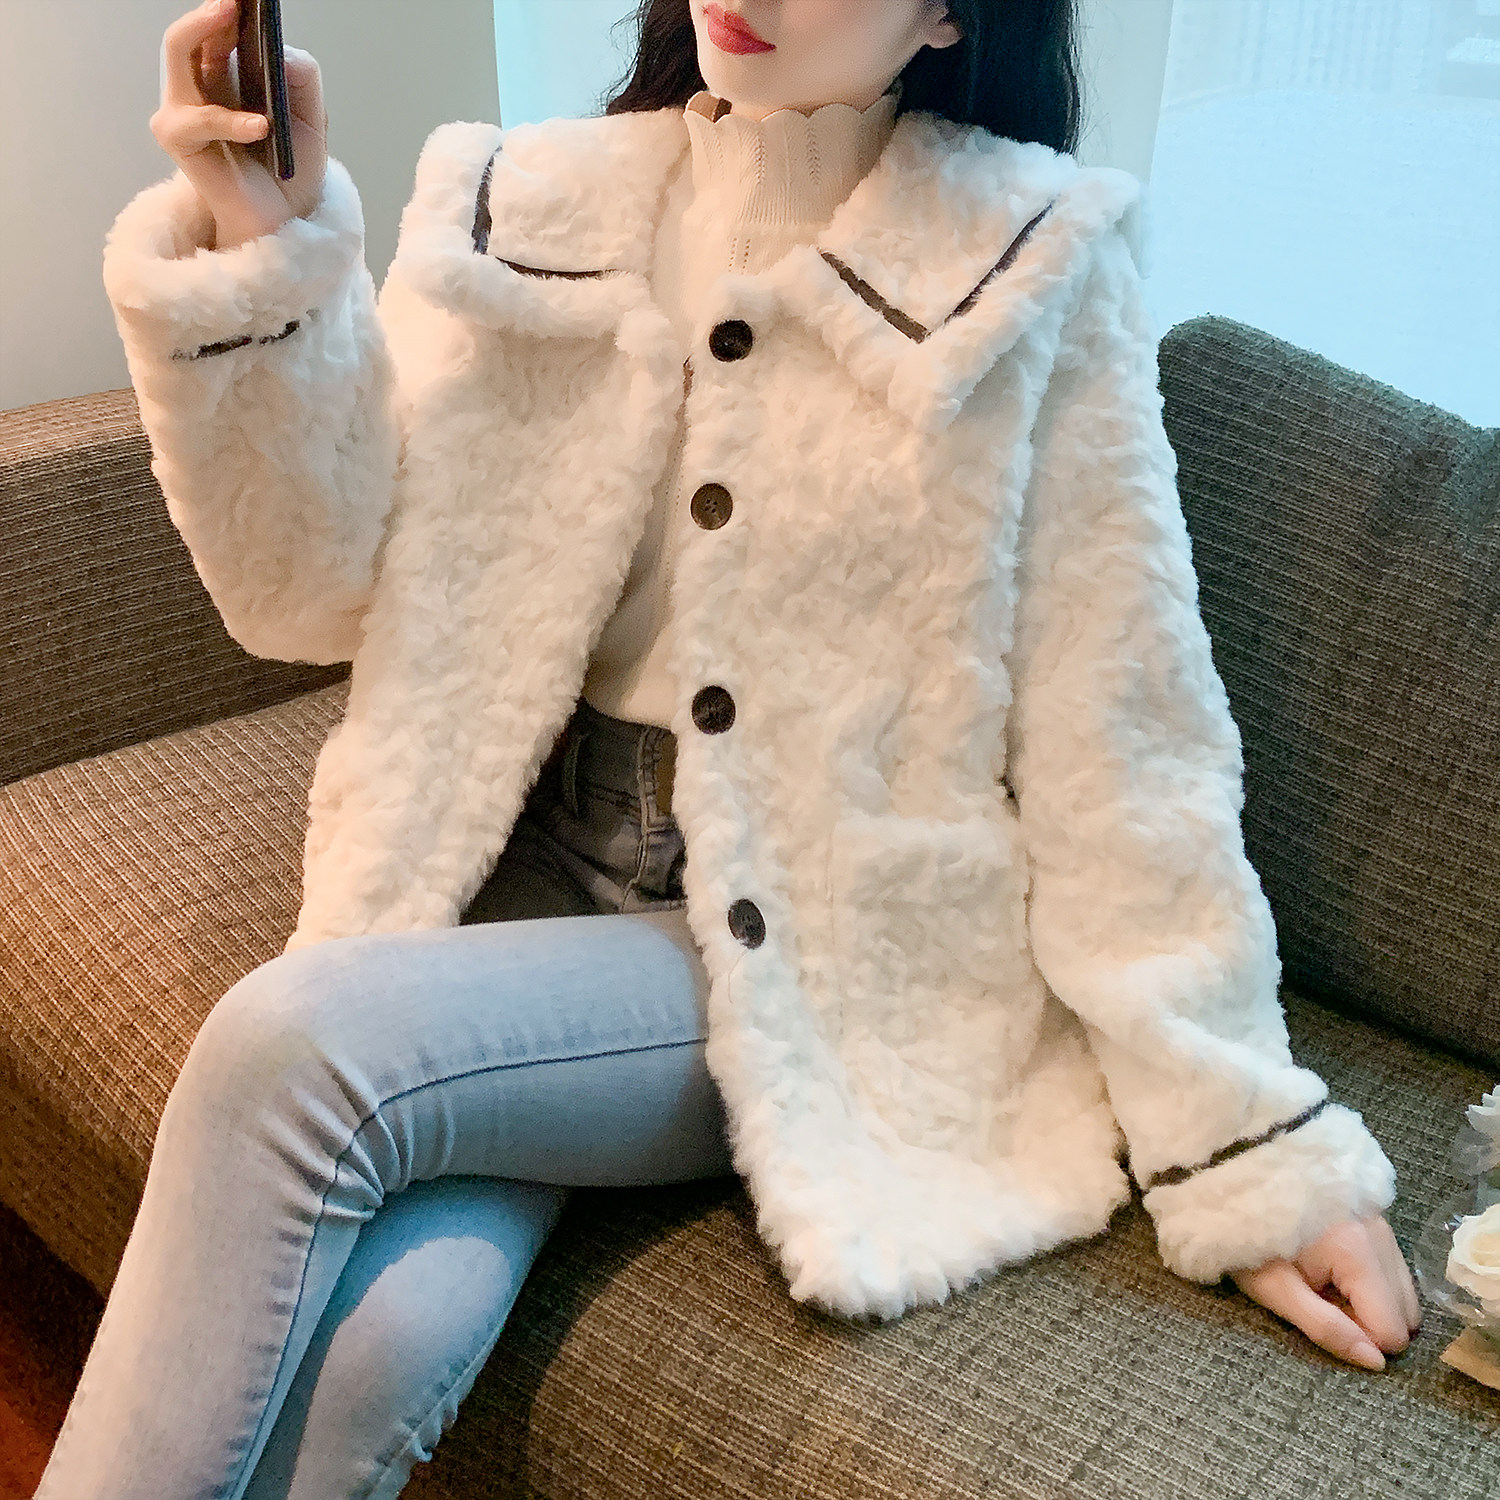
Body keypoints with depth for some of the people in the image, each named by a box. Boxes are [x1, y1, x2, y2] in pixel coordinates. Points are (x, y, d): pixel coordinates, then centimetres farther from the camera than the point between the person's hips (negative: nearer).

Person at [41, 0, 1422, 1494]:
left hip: (823, 947, -2)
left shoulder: (1030, 274, -6)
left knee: (293, 1048, -26)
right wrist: (256, 255, -16)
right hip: (528, 867, 3)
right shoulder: (519, 214, 2)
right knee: (369, 1338, -25)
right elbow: (324, 588, -1)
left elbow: (1117, 730, -5)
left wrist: (1252, 1150, -6)